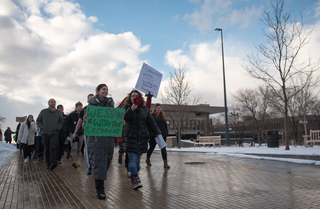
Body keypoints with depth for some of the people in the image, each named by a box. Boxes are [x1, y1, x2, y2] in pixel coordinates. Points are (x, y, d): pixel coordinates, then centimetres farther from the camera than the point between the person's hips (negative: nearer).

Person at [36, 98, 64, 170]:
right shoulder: (43, 111, 10)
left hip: (55, 133, -1)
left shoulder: (58, 112, 10)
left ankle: (53, 162, -26)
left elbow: (61, 121, 16)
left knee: (53, 147, -18)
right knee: (47, 149, 5)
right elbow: (38, 120, 15)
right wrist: (42, 127, -1)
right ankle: (48, 163, 15)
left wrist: (58, 128, 0)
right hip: (45, 133, 1)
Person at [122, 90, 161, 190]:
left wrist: (157, 133, 3)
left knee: (138, 159, 6)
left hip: (142, 137, 3)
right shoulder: (126, 107, 4)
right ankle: (135, 180, -10)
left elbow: (151, 122, 13)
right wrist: (132, 109, -29)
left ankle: (133, 175, 23)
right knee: (133, 159, -11)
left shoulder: (144, 109, 13)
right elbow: (125, 118, -15)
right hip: (130, 137, -3)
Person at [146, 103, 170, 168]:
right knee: (151, 148, 10)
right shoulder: (151, 115, -3)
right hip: (153, 136, -4)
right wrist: (149, 134, -14)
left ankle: (165, 163, -3)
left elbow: (165, 126, 17)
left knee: (163, 149, -2)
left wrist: (166, 134, 12)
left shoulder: (162, 116, 13)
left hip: (162, 135, 4)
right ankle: (147, 160, 33)